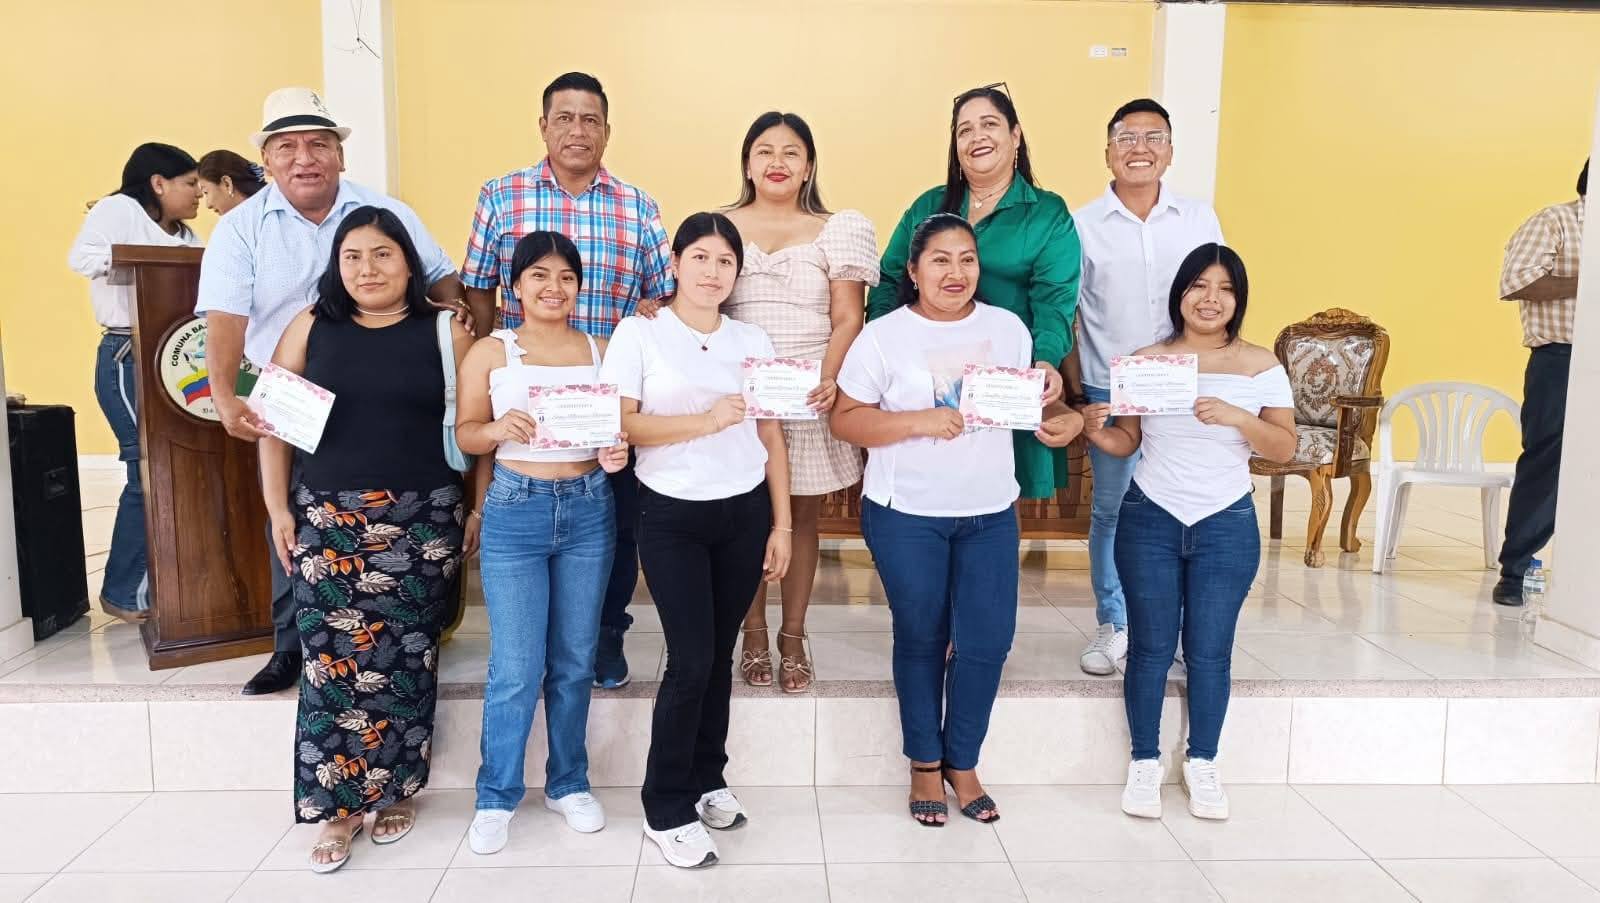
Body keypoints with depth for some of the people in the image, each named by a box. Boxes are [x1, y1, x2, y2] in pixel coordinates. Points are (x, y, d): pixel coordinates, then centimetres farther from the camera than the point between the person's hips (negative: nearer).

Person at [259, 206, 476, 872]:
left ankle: (396, 788, 21)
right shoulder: (311, 327, 6)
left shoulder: (445, 330, 2)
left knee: (405, 659, 3)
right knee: (333, 659, 0)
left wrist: (480, 507, -3)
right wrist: (278, 510, 3)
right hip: (327, 518, 1)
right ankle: (341, 805, 12)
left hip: (421, 518, -1)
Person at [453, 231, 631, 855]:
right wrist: (498, 429, -18)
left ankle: (569, 784, 29)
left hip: (589, 509, 2)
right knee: (516, 667, -1)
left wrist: (619, 452, -10)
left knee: (575, 660, 11)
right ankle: (497, 795, 19)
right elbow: (465, 433, 3)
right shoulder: (490, 353, 1)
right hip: (516, 509, -2)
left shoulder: (601, 352, 7)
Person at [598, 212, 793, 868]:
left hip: (745, 513, 4)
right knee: (690, 659, -5)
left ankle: (707, 779, 30)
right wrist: (704, 421, -21)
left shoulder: (752, 341, 7)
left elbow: (772, 438, 8)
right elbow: (620, 422, -11)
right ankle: (666, 810, 11)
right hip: (671, 517, -3)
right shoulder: (638, 333, -2)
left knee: (719, 653, 11)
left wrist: (782, 524, 5)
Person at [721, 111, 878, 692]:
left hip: (809, 394, 0)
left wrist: (830, 379, -15)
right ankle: (754, 634, 19)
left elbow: (847, 320, 1)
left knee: (802, 515, 6)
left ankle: (792, 637, 19)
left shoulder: (835, 231, 6)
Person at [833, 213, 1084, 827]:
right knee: (921, 640, 9)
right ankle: (925, 764, 29)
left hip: (991, 513, 3)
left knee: (987, 640, 3)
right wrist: (919, 421, -22)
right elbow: (846, 420, -9)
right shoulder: (883, 337, -6)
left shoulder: (1007, 328, 5)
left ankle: (962, 762, 26)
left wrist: (1059, 419, -7)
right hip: (907, 516, -3)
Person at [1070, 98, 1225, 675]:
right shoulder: (1083, 225, -1)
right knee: (1111, 511, 8)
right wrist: (1076, 394, -1)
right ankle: (1113, 625, 24)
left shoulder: (1200, 219, 5)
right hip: (1110, 392, -1)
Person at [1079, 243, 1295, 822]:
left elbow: (1285, 448, -3)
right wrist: (1095, 431, -18)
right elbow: (1126, 442, 4)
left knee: (1209, 651, 5)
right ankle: (1145, 762, 21)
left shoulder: (1260, 366, -1)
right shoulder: (1146, 361, 1)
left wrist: (1238, 417, -20)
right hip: (1148, 521, 0)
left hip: (1227, 526, 0)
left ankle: (1202, 764, 24)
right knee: (1150, 647, 7)